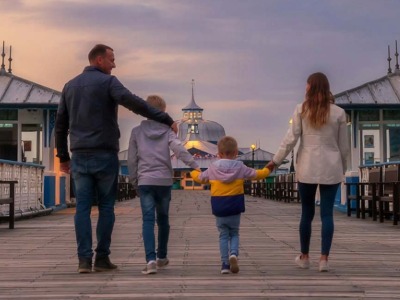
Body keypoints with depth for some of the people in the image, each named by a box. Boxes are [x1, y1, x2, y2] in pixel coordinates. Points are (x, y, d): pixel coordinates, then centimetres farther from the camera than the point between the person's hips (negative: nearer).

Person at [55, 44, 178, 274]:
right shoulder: (107, 82, -5)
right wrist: (166, 119, -22)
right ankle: (102, 258, 5)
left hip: (79, 155, 5)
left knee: (83, 207, 4)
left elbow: (61, 124, 17)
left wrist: (63, 156, 22)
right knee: (106, 206, 4)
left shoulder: (70, 86, 15)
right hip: (104, 154, -5)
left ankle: (84, 259, -1)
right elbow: (133, 102, -20)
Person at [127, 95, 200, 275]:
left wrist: (134, 181, 16)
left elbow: (132, 160, 7)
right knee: (163, 219, 16)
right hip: (164, 181, 1)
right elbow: (179, 150, -12)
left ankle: (151, 259, -25)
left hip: (145, 181, -1)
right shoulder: (167, 131, 3)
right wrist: (195, 166, -16)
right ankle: (162, 257, 29)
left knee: (148, 220, -7)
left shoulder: (137, 132, 6)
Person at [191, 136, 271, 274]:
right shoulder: (240, 167, -3)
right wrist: (268, 169, 28)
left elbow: (199, 178, 13)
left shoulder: (213, 168, -1)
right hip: (235, 207, 0)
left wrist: (194, 171, 36)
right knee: (234, 233, 14)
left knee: (223, 235, 10)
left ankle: (225, 263, 4)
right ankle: (233, 253, -13)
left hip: (219, 208, 0)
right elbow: (257, 174, 8)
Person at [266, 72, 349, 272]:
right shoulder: (338, 113, 0)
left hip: (307, 168, 0)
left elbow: (290, 139, -4)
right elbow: (344, 146, 4)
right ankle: (324, 259, -2)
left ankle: (304, 257, 21)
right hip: (331, 168, 0)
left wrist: (275, 161, 5)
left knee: (307, 213, 11)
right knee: (327, 213, 2)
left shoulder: (301, 110, -2)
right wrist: (342, 168, 18)